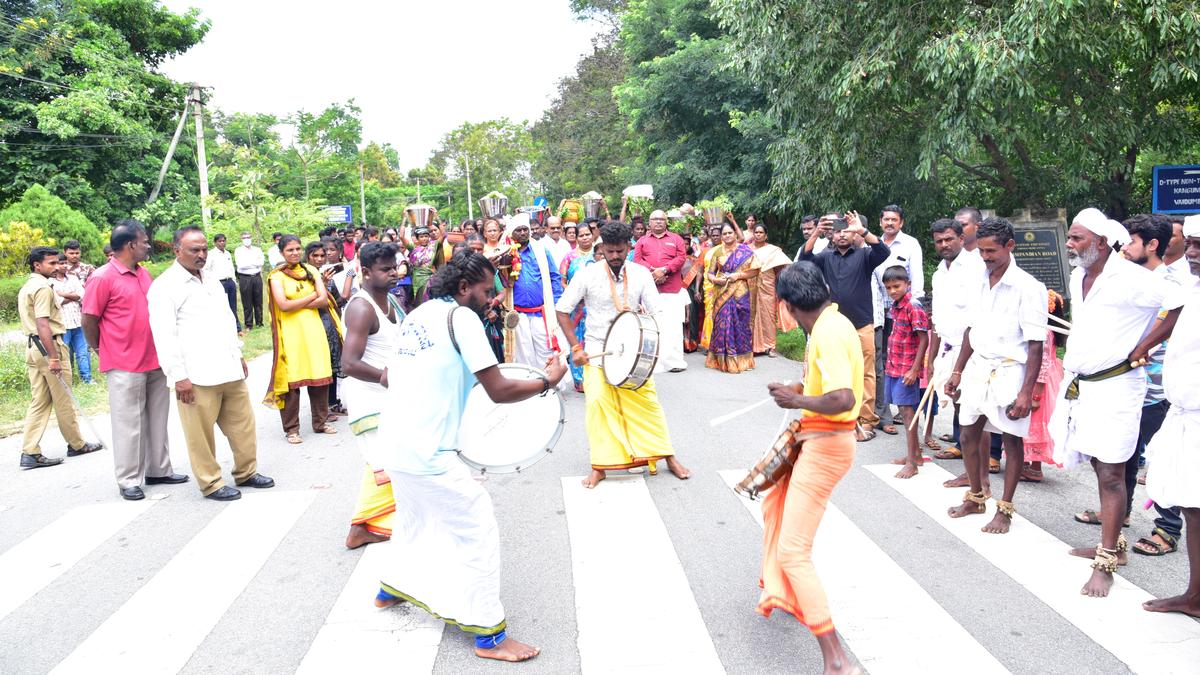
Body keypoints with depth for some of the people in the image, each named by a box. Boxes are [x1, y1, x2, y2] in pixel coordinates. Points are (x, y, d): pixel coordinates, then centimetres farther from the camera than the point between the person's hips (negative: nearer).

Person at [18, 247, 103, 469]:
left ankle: (30, 452, 3)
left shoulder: (26, 288, 16)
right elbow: (42, 325, -22)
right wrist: (54, 357, -24)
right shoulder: (43, 288, -15)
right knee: (63, 401, 4)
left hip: (33, 348, 9)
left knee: (39, 401, 8)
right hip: (50, 346, -9)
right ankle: (76, 445, 17)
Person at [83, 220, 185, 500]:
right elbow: (89, 321, -9)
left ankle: (159, 470, 25)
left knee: (157, 420, 14)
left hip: (156, 361, 7)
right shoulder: (103, 278, -12)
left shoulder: (143, 273, 9)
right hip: (125, 366, -7)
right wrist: (103, 351, 3)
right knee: (129, 424, 1)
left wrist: (164, 350, 14)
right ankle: (129, 480, 10)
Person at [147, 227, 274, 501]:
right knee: (201, 433, 1)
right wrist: (178, 375, -16)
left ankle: (246, 472, 26)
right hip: (196, 375, -7)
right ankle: (211, 484, 14)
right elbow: (164, 335, -13)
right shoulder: (165, 286, -8)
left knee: (243, 423, 12)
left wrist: (238, 354, 21)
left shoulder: (211, 280, 16)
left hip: (229, 369, 7)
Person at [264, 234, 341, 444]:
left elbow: (324, 300, 0)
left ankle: (321, 422, 18)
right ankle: (291, 429, 7)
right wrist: (312, 296, -5)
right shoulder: (276, 276, 0)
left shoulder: (311, 271, 10)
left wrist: (296, 305, -8)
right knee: (291, 380, -2)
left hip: (313, 328, 3)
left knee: (319, 376, 4)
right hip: (290, 331, -3)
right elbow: (283, 305, -13)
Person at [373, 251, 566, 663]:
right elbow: (499, 392, -15)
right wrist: (549, 381, -1)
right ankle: (489, 635, 3)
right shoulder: (461, 317, -12)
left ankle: (392, 589, 49)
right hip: (426, 452, -9)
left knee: (414, 516, 31)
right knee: (478, 527, -1)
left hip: (395, 442, 9)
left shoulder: (418, 314, 13)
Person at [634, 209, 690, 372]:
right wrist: (652, 272, -12)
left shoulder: (676, 239, 14)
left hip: (672, 290, -1)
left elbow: (682, 258, 1)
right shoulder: (642, 241, 17)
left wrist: (664, 270, -11)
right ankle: (652, 363, -1)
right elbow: (637, 259, 4)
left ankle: (674, 361, -1)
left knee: (673, 326, -5)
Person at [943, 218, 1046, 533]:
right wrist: (957, 372, 15)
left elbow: (1035, 345, -14)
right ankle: (976, 497, 30)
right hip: (978, 368, 7)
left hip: (1008, 371, -6)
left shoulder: (1028, 287, -13)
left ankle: (1005, 509, 15)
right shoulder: (981, 282, 7)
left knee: (1012, 440, 4)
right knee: (969, 434, 12)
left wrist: (1026, 392, -19)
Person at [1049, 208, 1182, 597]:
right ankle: (1113, 544, 28)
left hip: (1115, 386, -8)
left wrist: (1139, 350, -13)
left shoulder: (1131, 278, -14)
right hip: (1080, 385, 8)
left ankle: (1106, 563, 1)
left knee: (1111, 475, -5)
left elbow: (1181, 305, -17)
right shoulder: (1078, 278, 11)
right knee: (1101, 470, 16)